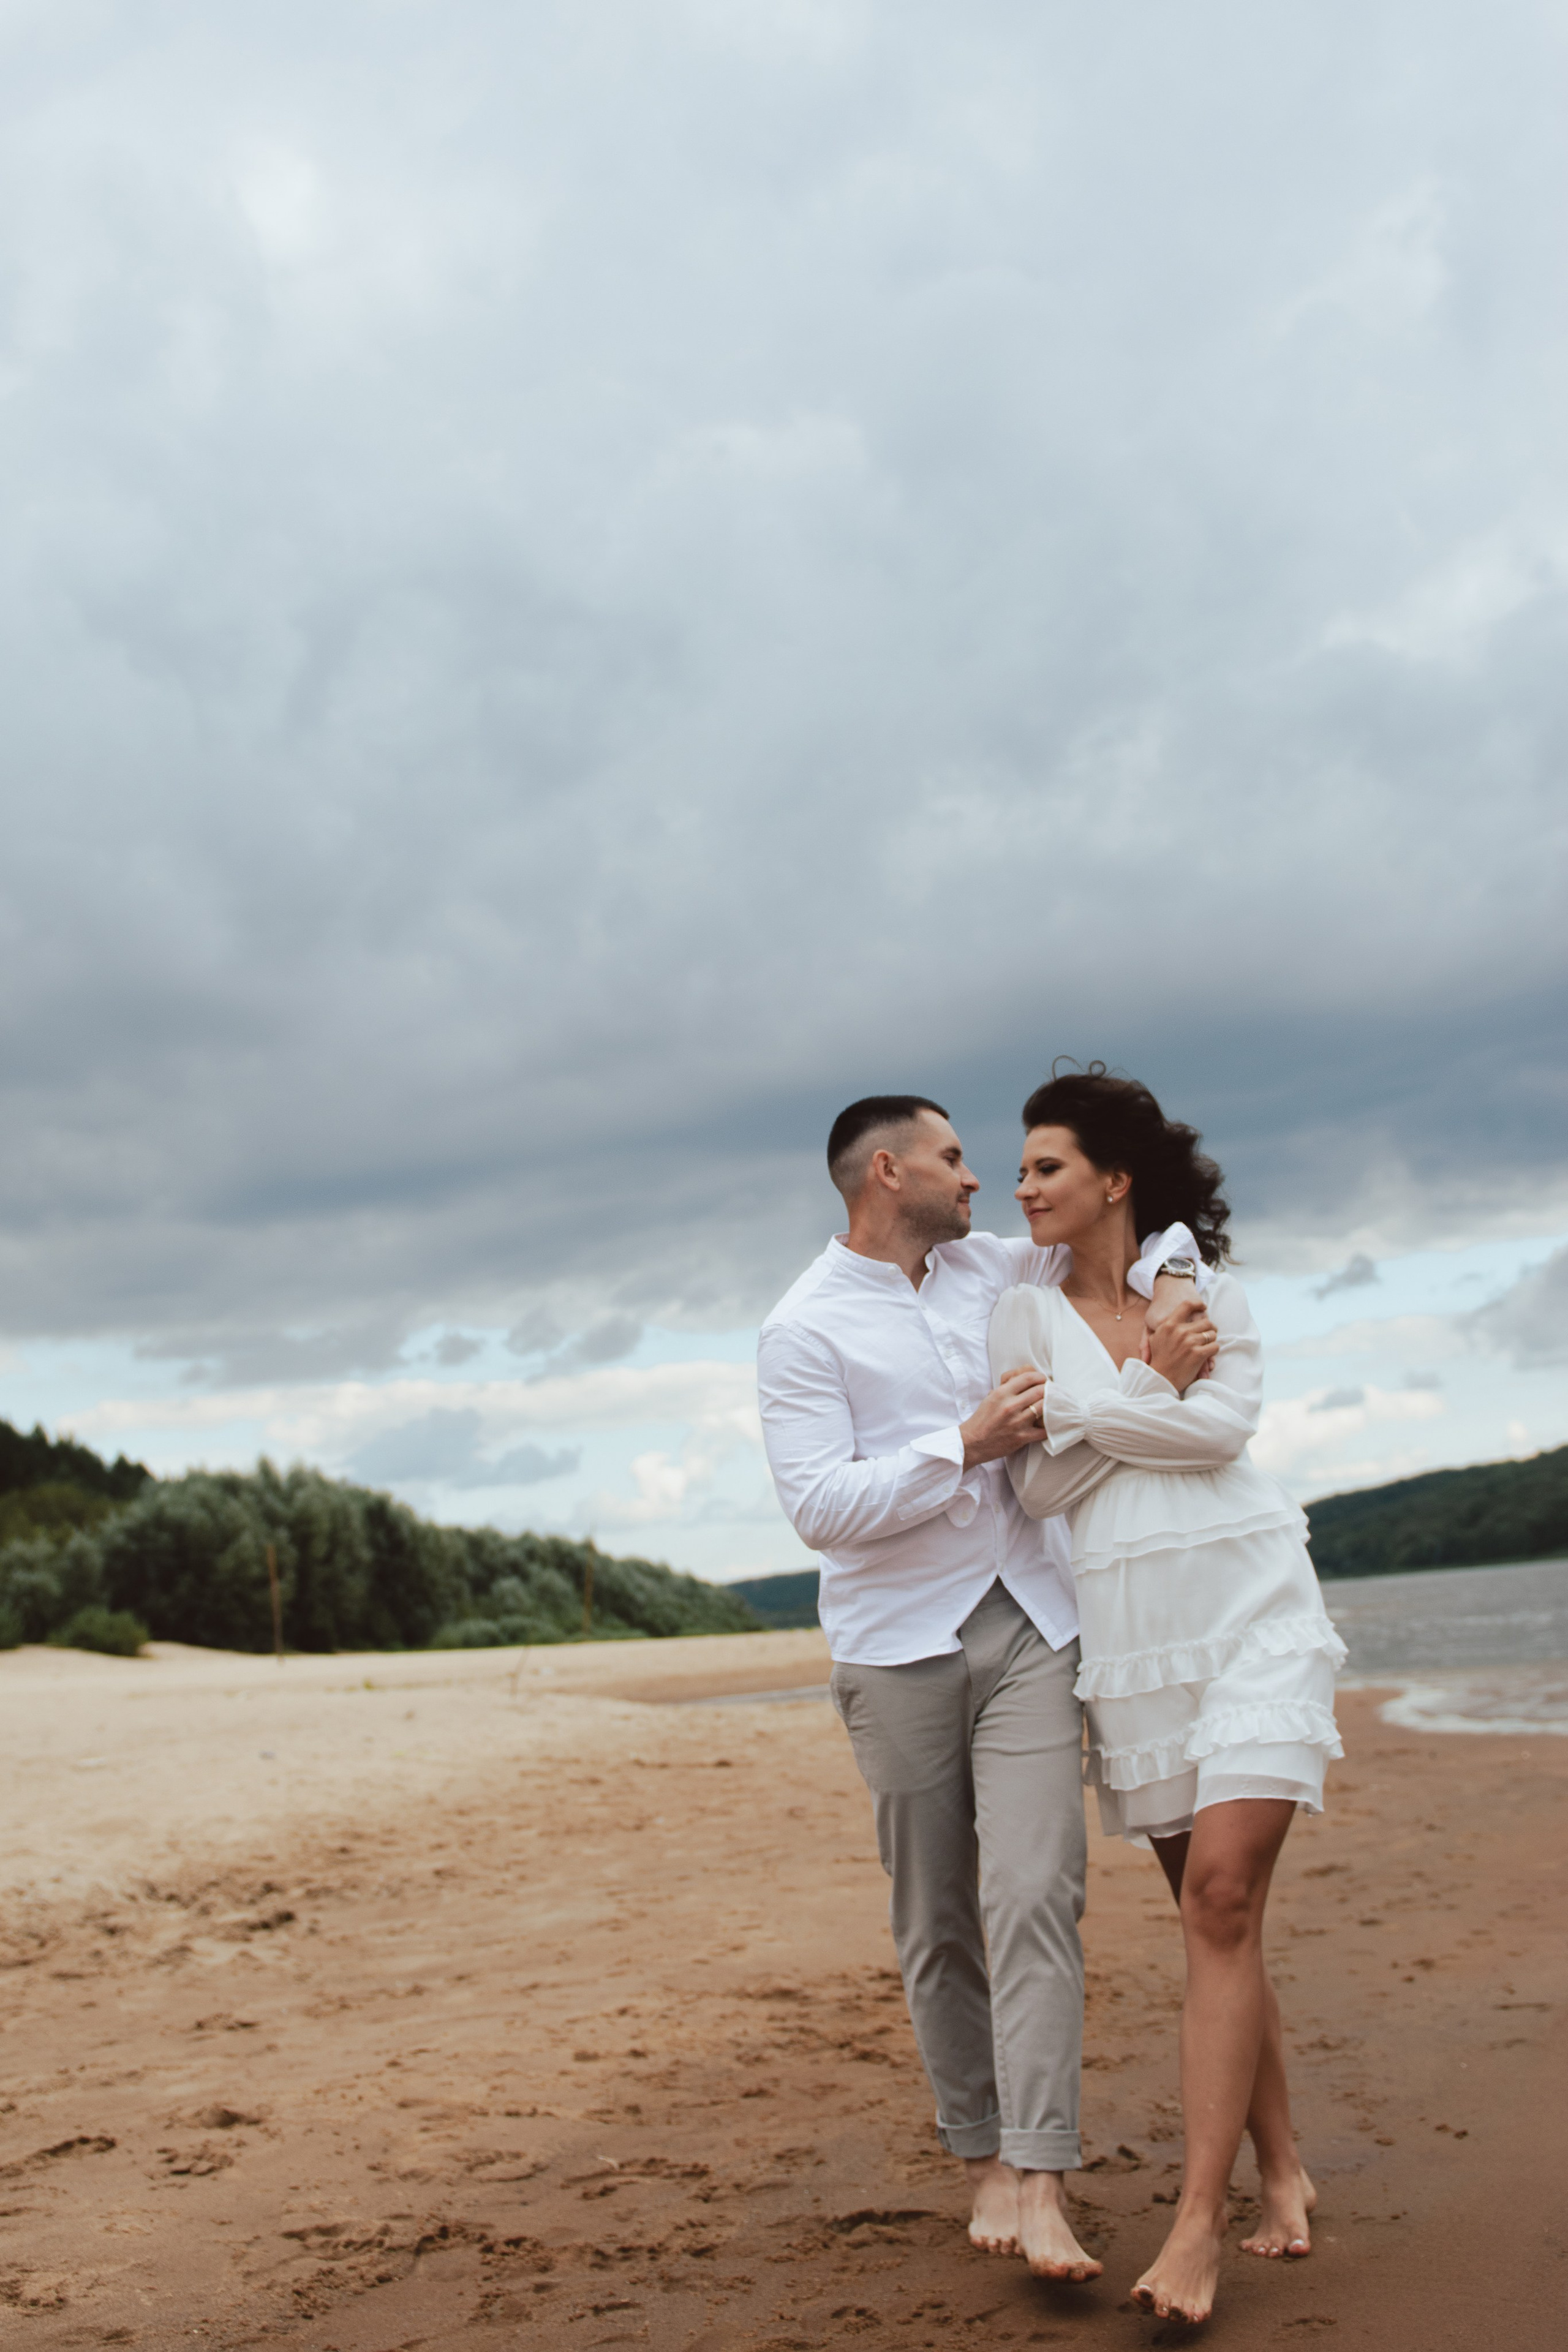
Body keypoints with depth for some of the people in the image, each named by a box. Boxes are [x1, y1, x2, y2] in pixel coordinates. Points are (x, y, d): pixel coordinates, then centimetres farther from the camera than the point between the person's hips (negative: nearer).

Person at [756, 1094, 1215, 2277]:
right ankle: (983, 2156, 20)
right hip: (902, 1647, -3)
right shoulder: (805, 1330, -6)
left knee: (1036, 1893, -11)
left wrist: (1165, 1286, 0)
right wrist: (968, 1444, -19)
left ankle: (1041, 2185, -12)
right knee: (937, 1921, 5)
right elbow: (821, 1506, -15)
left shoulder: (989, 1269, 10)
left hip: (1030, 1626, 3)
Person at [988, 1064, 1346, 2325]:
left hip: (1253, 1606, -2)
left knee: (1224, 1891, -15)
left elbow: (1225, 1428, -12)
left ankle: (1198, 2226, -13)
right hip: (1129, 1633, 3)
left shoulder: (1211, 1290, 4)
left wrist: (1084, 1411, -10)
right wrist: (1151, 1394, -8)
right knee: (1216, 1910, 6)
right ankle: (1282, 2172, 22)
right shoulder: (1026, 1314, 7)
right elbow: (1032, 1485, -1)